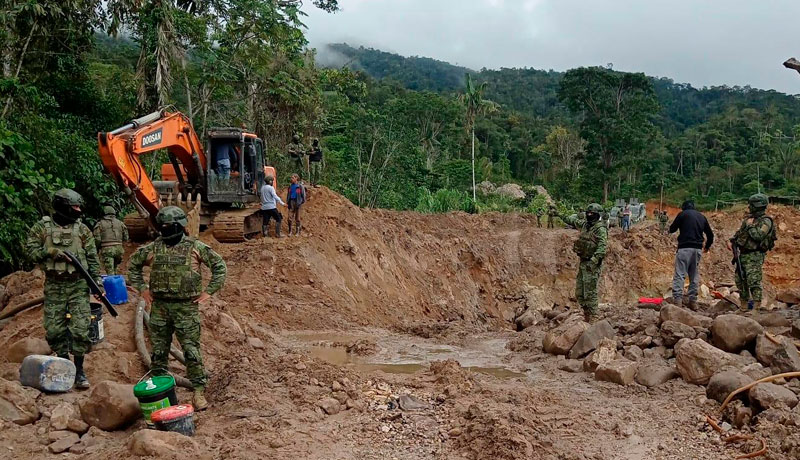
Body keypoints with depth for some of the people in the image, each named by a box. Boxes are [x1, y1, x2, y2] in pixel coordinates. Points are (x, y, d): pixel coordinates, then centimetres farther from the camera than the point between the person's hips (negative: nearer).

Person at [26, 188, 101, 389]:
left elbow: (92, 257, 5)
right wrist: (49, 252, -16)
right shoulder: (42, 227, 3)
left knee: (80, 328, -5)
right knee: (54, 328, 5)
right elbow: (31, 249, 1)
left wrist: (97, 278, -1)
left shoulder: (81, 229, 4)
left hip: (78, 285, 0)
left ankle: (79, 370, 4)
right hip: (54, 285, 1)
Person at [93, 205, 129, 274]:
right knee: (115, 268, 21)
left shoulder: (100, 224, 3)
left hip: (106, 250, -3)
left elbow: (97, 239, -5)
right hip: (118, 248, 3)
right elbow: (125, 238, 12)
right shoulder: (120, 223, 12)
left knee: (110, 271, -6)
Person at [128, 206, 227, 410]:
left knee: (192, 352, -3)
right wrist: (142, 288, 12)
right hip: (159, 307, 3)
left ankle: (199, 392, 5)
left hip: (186, 307, -3)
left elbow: (220, 266, 1)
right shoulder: (152, 248, 6)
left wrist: (209, 291, -3)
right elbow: (133, 265, 21)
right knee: (158, 353, 11)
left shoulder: (195, 247, -3)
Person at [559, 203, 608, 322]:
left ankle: (593, 319, -2)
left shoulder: (600, 229, -13)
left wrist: (594, 261, -31)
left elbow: (602, 247, -23)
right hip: (583, 263, 9)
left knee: (590, 293, -8)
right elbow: (574, 220, 33)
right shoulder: (585, 224, 12)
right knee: (579, 293, 12)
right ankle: (586, 316, 21)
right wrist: (562, 216, 40)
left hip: (592, 264, -9)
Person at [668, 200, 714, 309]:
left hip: (685, 248, -5)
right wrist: (707, 246, 39)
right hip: (698, 249, 5)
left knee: (679, 274, -7)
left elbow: (672, 229, 3)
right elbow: (710, 234, 23)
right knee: (694, 275, 11)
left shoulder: (683, 214, 1)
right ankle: (692, 300, 12)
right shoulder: (702, 217, 17)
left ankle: (677, 299, -17)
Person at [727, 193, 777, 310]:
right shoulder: (749, 217, 13)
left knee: (754, 281, -15)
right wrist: (731, 241, 9)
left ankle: (756, 307, -14)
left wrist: (750, 225, -12)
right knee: (740, 280, 13)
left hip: (755, 256, -9)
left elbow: (757, 236, -25)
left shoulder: (766, 221, -11)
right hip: (743, 254, 9)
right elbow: (739, 232, 22)